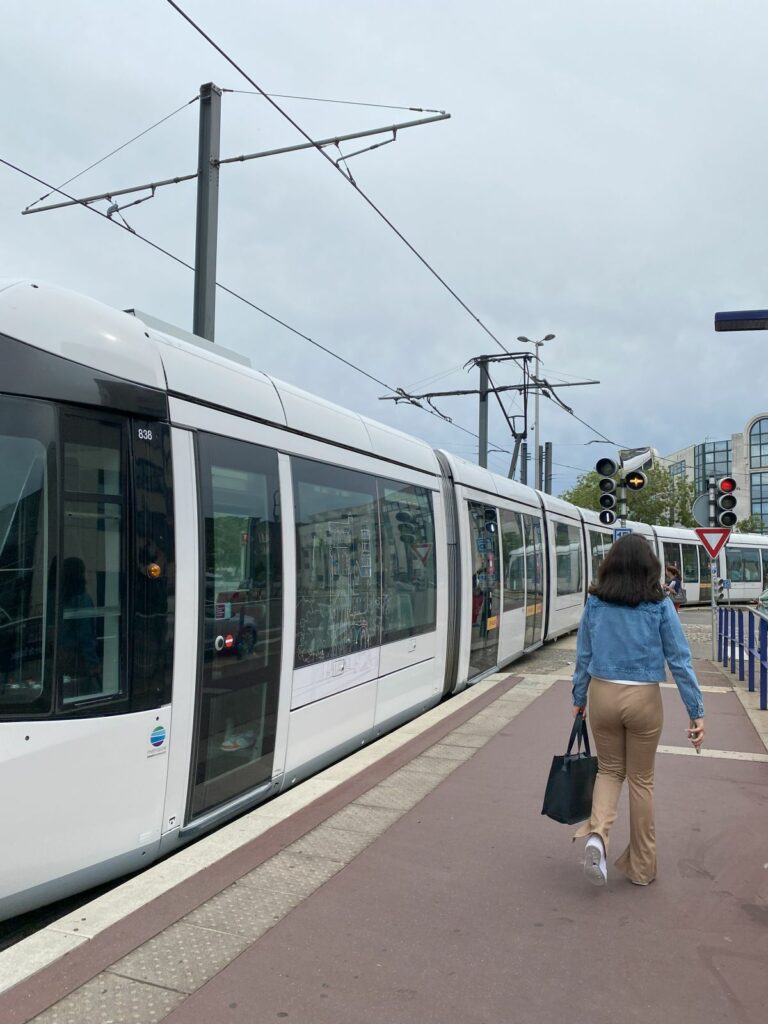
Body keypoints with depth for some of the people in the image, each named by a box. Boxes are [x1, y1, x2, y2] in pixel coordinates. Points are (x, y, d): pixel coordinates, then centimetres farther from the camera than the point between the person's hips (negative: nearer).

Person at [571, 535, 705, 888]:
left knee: (609, 769, 20)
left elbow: (583, 655, 4)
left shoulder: (595, 602, -2)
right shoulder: (659, 605, -8)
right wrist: (696, 712, -1)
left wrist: (578, 699, 15)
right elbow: (680, 660, -7)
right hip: (644, 699, -1)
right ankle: (641, 867, 25)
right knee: (641, 779, 14)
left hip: (602, 695, 1)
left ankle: (597, 833, -5)